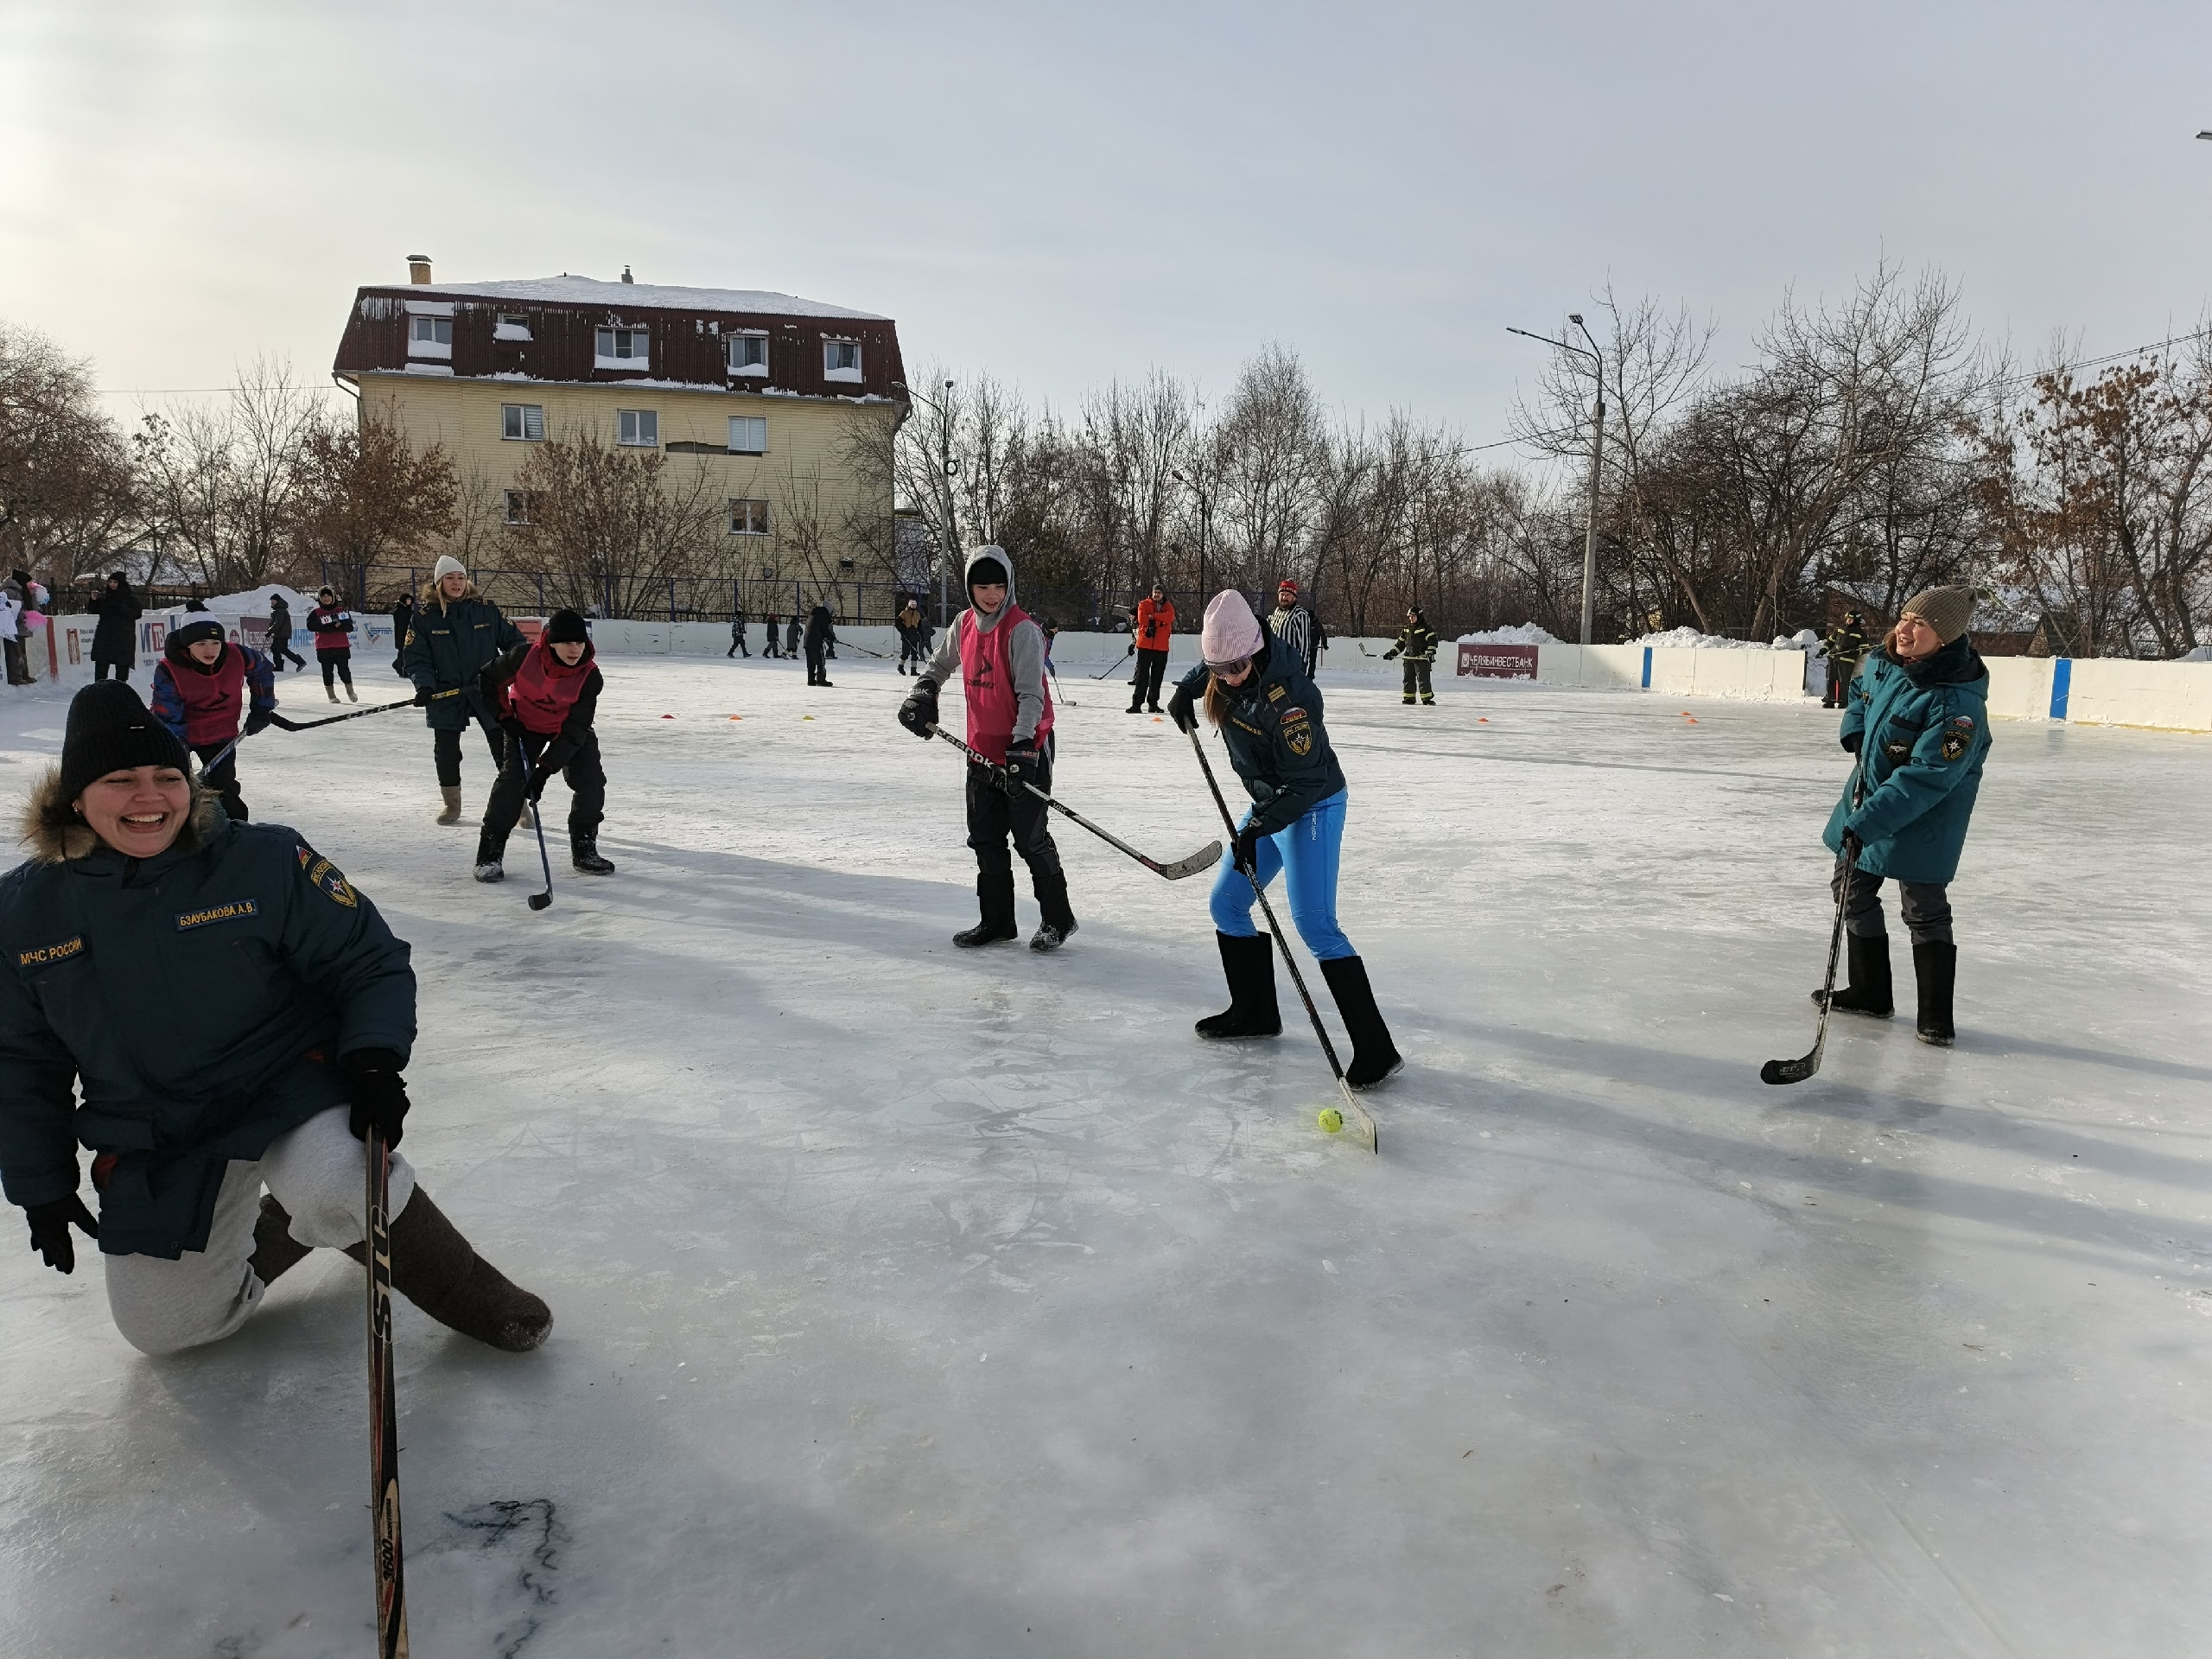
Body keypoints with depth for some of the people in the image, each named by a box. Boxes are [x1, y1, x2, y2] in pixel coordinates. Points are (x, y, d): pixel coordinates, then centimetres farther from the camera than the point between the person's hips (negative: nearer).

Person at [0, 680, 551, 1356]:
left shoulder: (267, 861, -17)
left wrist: (374, 1061, -24)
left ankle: (471, 1292, -10)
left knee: (335, 1189, -35)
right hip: (153, 1142, 5)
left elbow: (372, 962, -9)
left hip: (293, 1079, -4)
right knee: (165, 1326, 9)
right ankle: (273, 1230, 34)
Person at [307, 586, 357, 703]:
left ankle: (350, 692, 21)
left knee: (344, 671, 2)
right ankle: (331, 695, 10)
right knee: (327, 672, 1)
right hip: (324, 648, 0)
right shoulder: (316, 613, 3)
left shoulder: (342, 610, 7)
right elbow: (311, 626, -15)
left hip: (342, 646, 0)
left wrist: (340, 626, -21)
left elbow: (350, 627, 2)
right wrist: (332, 627, -20)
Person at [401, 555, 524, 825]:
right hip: (446, 695, 0)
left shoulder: (485, 609, 0)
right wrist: (424, 685, -15)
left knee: (505, 749, 0)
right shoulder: (425, 617, -1)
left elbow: (512, 638, 7)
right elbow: (415, 658, -1)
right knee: (446, 752, 6)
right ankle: (452, 805, 24)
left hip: (488, 692, 0)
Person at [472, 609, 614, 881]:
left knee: (591, 783, -8)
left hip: (569, 728, 2)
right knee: (512, 781, -16)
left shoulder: (590, 677, -28)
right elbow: (488, 679, -9)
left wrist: (545, 768, -33)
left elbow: (574, 731, -28)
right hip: (525, 725, -1)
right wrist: (504, 715, -12)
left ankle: (584, 849, 11)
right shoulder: (523, 657, -30)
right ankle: (490, 853, -5)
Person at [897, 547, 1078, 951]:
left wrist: (1022, 746, -29)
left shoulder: (1022, 629, -16)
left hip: (1026, 748, -7)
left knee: (1030, 837, -3)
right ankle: (997, 921, 23)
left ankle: (1058, 918, 12)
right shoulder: (964, 625, 6)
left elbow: (1031, 694, -20)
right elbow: (940, 665, 22)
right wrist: (922, 694, 3)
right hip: (983, 747, 7)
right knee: (985, 838, 11)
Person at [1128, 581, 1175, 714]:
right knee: (1142, 675, -4)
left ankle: (1153, 703, 18)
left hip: (1162, 646, 3)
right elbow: (1142, 619, -13)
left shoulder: (1168, 606, 10)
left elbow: (1169, 617, -12)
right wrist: (1159, 620, -10)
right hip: (1145, 644, -3)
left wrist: (1152, 616, -15)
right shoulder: (1144, 604, 4)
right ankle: (1137, 704, -4)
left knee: (1157, 677, 8)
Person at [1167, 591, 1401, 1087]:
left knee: (1314, 925, -16)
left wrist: (1258, 829, -31)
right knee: (1226, 903, 13)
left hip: (1312, 809, -9)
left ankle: (1374, 1048, -13)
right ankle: (1254, 1012, 28)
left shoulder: (1286, 698, -31)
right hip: (1269, 805, 9)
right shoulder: (1227, 673, -8)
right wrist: (1187, 689, 6)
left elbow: (1307, 784, -27)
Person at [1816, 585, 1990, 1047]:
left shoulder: (1957, 704, -30)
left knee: (1924, 909, -2)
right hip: (1870, 792, 8)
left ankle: (1935, 1016, 11)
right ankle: (1870, 992, 30)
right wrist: (1855, 732, 0)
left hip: (1926, 818, -8)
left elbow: (1926, 779, -33)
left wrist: (1866, 823, -36)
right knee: (1852, 889, 15)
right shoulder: (1882, 662, -7)